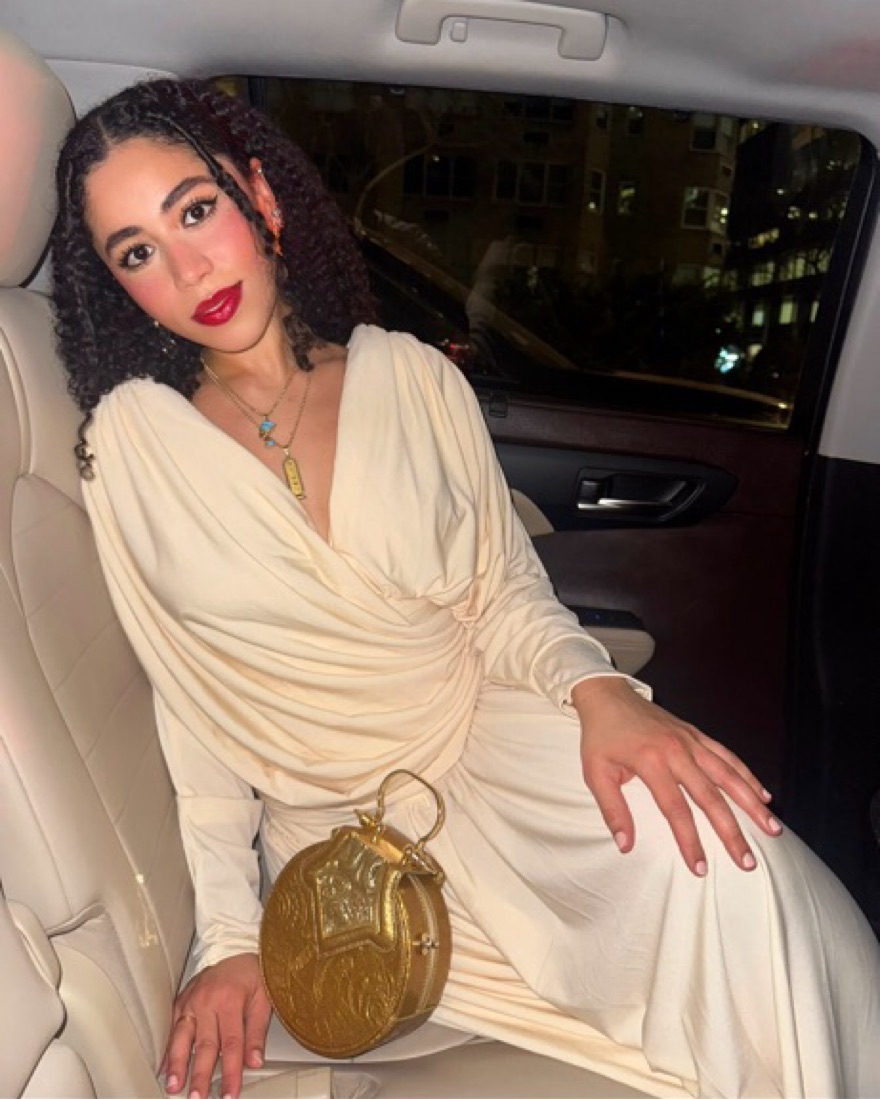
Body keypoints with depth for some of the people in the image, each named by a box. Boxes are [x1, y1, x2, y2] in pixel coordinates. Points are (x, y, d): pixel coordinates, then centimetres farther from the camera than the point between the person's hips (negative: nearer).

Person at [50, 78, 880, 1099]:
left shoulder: (412, 377, -1)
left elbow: (505, 593, 2)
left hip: (499, 739, 2)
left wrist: (598, 691, -19)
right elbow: (187, 703, -3)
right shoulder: (131, 439, -5)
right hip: (342, 822, -1)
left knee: (713, 841, -25)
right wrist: (229, 937, -7)